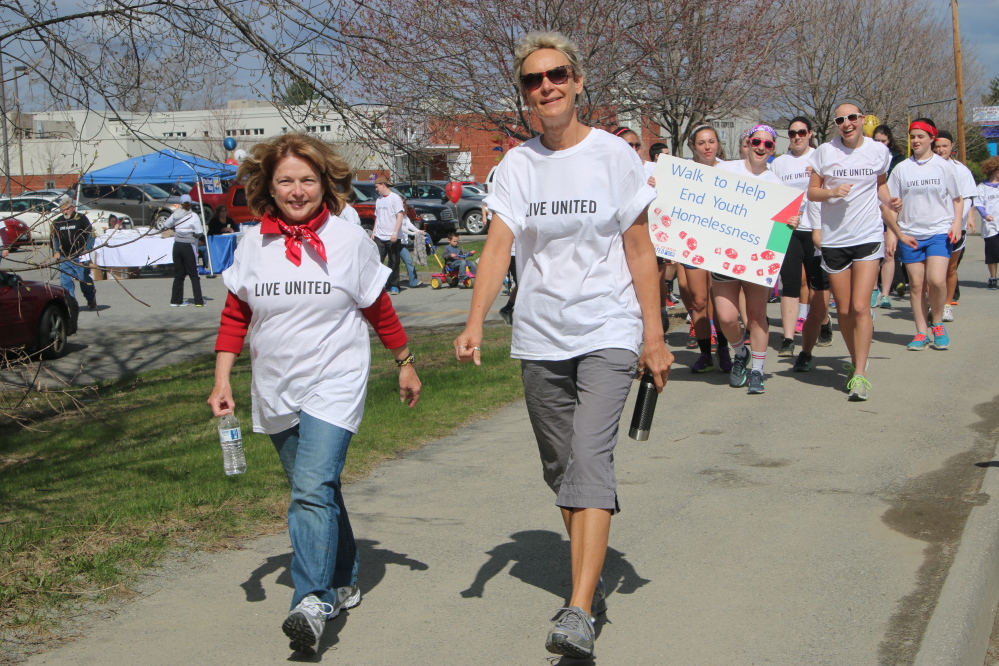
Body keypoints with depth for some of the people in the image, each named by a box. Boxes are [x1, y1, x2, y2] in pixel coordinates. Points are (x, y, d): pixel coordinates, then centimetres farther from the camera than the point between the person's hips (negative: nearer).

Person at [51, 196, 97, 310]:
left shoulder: (82, 219, -2)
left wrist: (86, 250, -12)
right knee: (65, 280, -2)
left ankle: (91, 301, 15)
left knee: (84, 279, -2)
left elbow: (90, 235, -3)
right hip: (64, 258, 4)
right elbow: (55, 237, 21)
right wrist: (56, 251, 7)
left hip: (80, 257, -4)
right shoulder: (58, 222, 12)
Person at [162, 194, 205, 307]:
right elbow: (198, 233, -17)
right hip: (188, 247, -4)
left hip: (177, 246, 4)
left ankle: (176, 300, 12)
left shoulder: (175, 215, 1)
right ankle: (199, 301, 1)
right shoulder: (194, 216, -12)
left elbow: (165, 225, 11)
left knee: (178, 274, 12)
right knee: (194, 274, 2)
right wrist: (192, 233, 3)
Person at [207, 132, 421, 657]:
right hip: (276, 392, 4)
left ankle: (312, 601, -23)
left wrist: (405, 364, 15)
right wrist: (222, 381, 0)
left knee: (313, 487, -20)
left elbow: (379, 310, 7)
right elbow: (234, 317, 8)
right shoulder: (253, 244, 3)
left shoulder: (350, 240, -3)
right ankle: (344, 582, 33)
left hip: (334, 386, -4)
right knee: (315, 489, 16)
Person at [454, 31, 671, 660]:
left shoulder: (615, 154, -3)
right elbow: (498, 246, -7)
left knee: (590, 457, -18)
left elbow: (640, 251, 0)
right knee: (561, 467, 11)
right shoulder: (518, 165, 3)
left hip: (608, 334, -4)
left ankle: (578, 614, -22)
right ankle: (590, 583, 29)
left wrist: (654, 336, -4)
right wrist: (475, 322, -22)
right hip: (540, 340, 4)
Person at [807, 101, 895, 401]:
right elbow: (811, 192, 2)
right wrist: (832, 192, -16)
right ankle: (855, 362, 27)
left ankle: (859, 374, -10)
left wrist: (890, 205, 5)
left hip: (868, 237, -1)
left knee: (860, 306, -13)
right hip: (834, 240, 1)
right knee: (843, 309, 7)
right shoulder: (825, 152, -2)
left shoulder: (878, 151, 2)